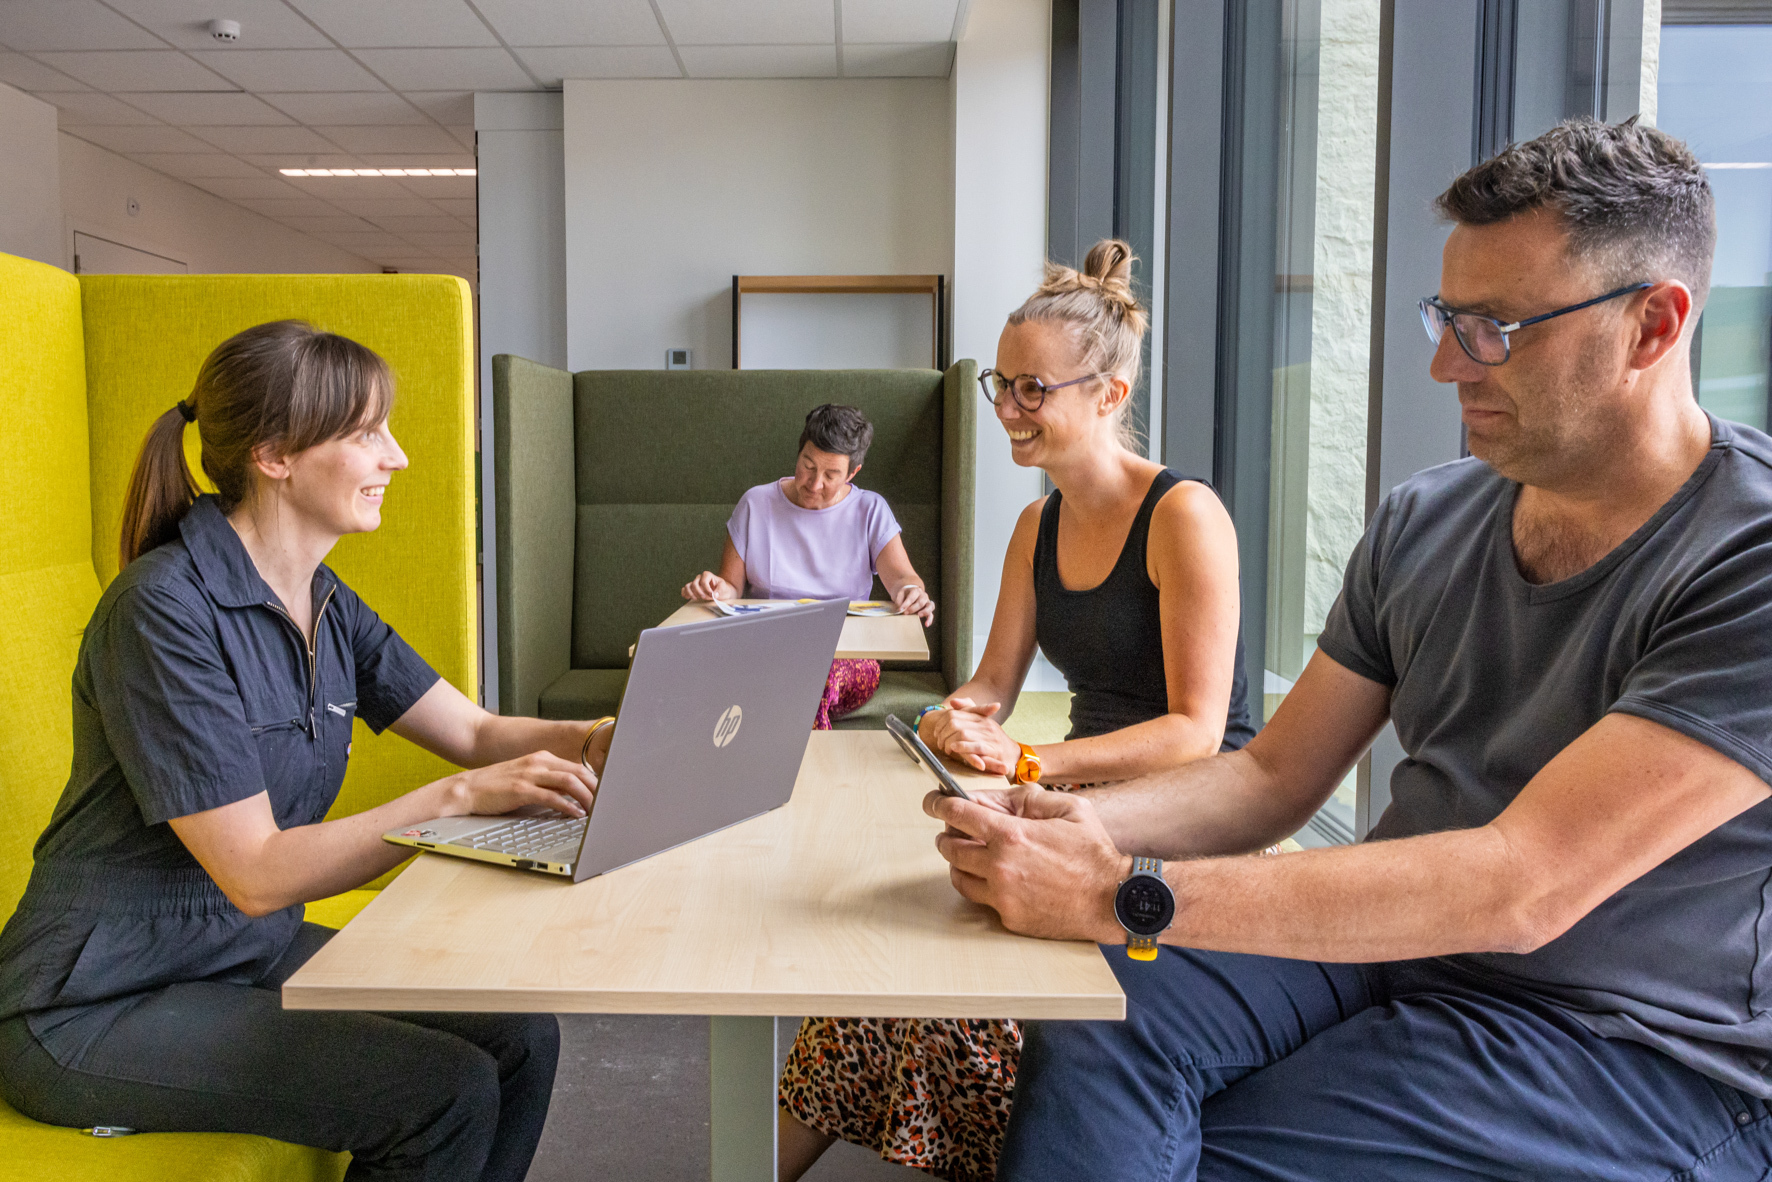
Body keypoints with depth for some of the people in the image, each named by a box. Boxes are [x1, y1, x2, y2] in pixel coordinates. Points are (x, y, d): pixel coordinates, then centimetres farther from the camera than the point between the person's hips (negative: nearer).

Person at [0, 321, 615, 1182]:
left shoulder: (324, 603, 4)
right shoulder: (165, 609, -23)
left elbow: (478, 732, 4)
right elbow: (257, 874, -25)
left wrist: (592, 741, -16)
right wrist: (458, 796, -31)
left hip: (253, 953, 8)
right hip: (98, 1009, -8)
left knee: (519, 1037, -7)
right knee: (445, 1093, -19)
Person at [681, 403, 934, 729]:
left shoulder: (870, 510, 9)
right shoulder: (756, 504, 10)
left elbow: (902, 576, -3)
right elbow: (732, 587, 11)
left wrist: (910, 592, -28)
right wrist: (718, 588, -14)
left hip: (848, 657, 0)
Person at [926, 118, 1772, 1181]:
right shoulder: (1424, 522, 3)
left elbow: (1518, 886, -28)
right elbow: (1275, 776, 5)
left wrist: (1123, 893, -32)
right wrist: (1085, 822, -15)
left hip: (1639, 1053, -4)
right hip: (1392, 945, 5)